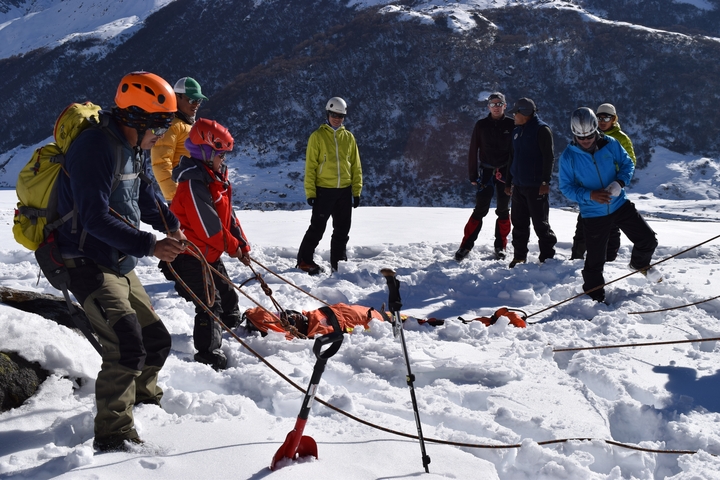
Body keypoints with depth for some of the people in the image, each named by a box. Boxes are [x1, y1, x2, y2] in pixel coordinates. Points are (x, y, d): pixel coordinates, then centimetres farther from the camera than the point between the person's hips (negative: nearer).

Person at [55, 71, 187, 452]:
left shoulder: (132, 149, 9)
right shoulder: (95, 147, -21)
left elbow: (144, 196, 21)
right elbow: (95, 219, -28)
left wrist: (170, 224, 3)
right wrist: (149, 246, -31)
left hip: (120, 266, 9)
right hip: (87, 266, -9)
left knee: (156, 340, 15)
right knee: (128, 345, -21)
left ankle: (143, 396, 41)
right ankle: (113, 435, -12)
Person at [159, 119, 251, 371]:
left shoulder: (216, 177, 9)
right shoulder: (193, 182, -23)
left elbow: (228, 215, 14)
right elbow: (207, 224, -24)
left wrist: (242, 245, 10)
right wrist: (232, 246, -12)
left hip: (211, 253, 10)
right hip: (191, 256, -10)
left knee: (227, 295, 22)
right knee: (209, 304, -11)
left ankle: (235, 330, 43)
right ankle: (208, 355, -8)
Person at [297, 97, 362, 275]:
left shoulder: (348, 137, 10)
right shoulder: (318, 136, -2)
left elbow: (356, 166, 12)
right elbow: (310, 166, -5)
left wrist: (357, 190, 6)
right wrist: (310, 192, -10)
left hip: (345, 191, 4)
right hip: (324, 190, -4)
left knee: (342, 230, 9)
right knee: (317, 228, 0)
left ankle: (338, 262, 18)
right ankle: (304, 260, 12)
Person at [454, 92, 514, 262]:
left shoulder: (511, 125, 3)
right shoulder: (481, 125, 3)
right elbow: (473, 151, 5)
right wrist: (472, 175, 1)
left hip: (505, 173, 1)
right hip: (486, 172, -1)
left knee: (503, 210, 7)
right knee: (480, 210, -6)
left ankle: (501, 246, 18)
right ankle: (466, 245, -1)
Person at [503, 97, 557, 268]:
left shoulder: (541, 129, -9)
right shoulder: (517, 131, 16)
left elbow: (548, 157, -14)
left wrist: (545, 181, -20)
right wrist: (509, 181, 21)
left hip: (536, 186, -7)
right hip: (518, 185, 8)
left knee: (540, 223, -2)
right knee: (519, 223, 10)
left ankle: (547, 257, 7)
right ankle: (519, 256, 19)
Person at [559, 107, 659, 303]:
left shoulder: (610, 144, -8)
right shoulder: (568, 156, -11)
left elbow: (627, 164, 3)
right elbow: (566, 187, -8)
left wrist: (619, 182, -18)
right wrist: (590, 195, -24)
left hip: (620, 205, 2)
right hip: (593, 215, -2)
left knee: (648, 239, 2)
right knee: (595, 261, 1)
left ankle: (639, 263, 35)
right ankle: (595, 298, 19)